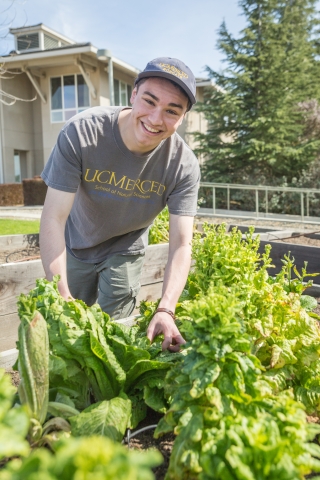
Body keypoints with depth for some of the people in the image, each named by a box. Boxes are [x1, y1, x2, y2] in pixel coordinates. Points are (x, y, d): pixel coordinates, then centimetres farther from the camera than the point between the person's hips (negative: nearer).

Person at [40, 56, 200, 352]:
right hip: (75, 246, 1)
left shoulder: (184, 165, -27)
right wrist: (62, 296, -40)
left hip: (125, 251, 0)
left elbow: (181, 243, -30)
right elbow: (53, 218, -32)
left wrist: (166, 311, -46)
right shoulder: (82, 132, -31)